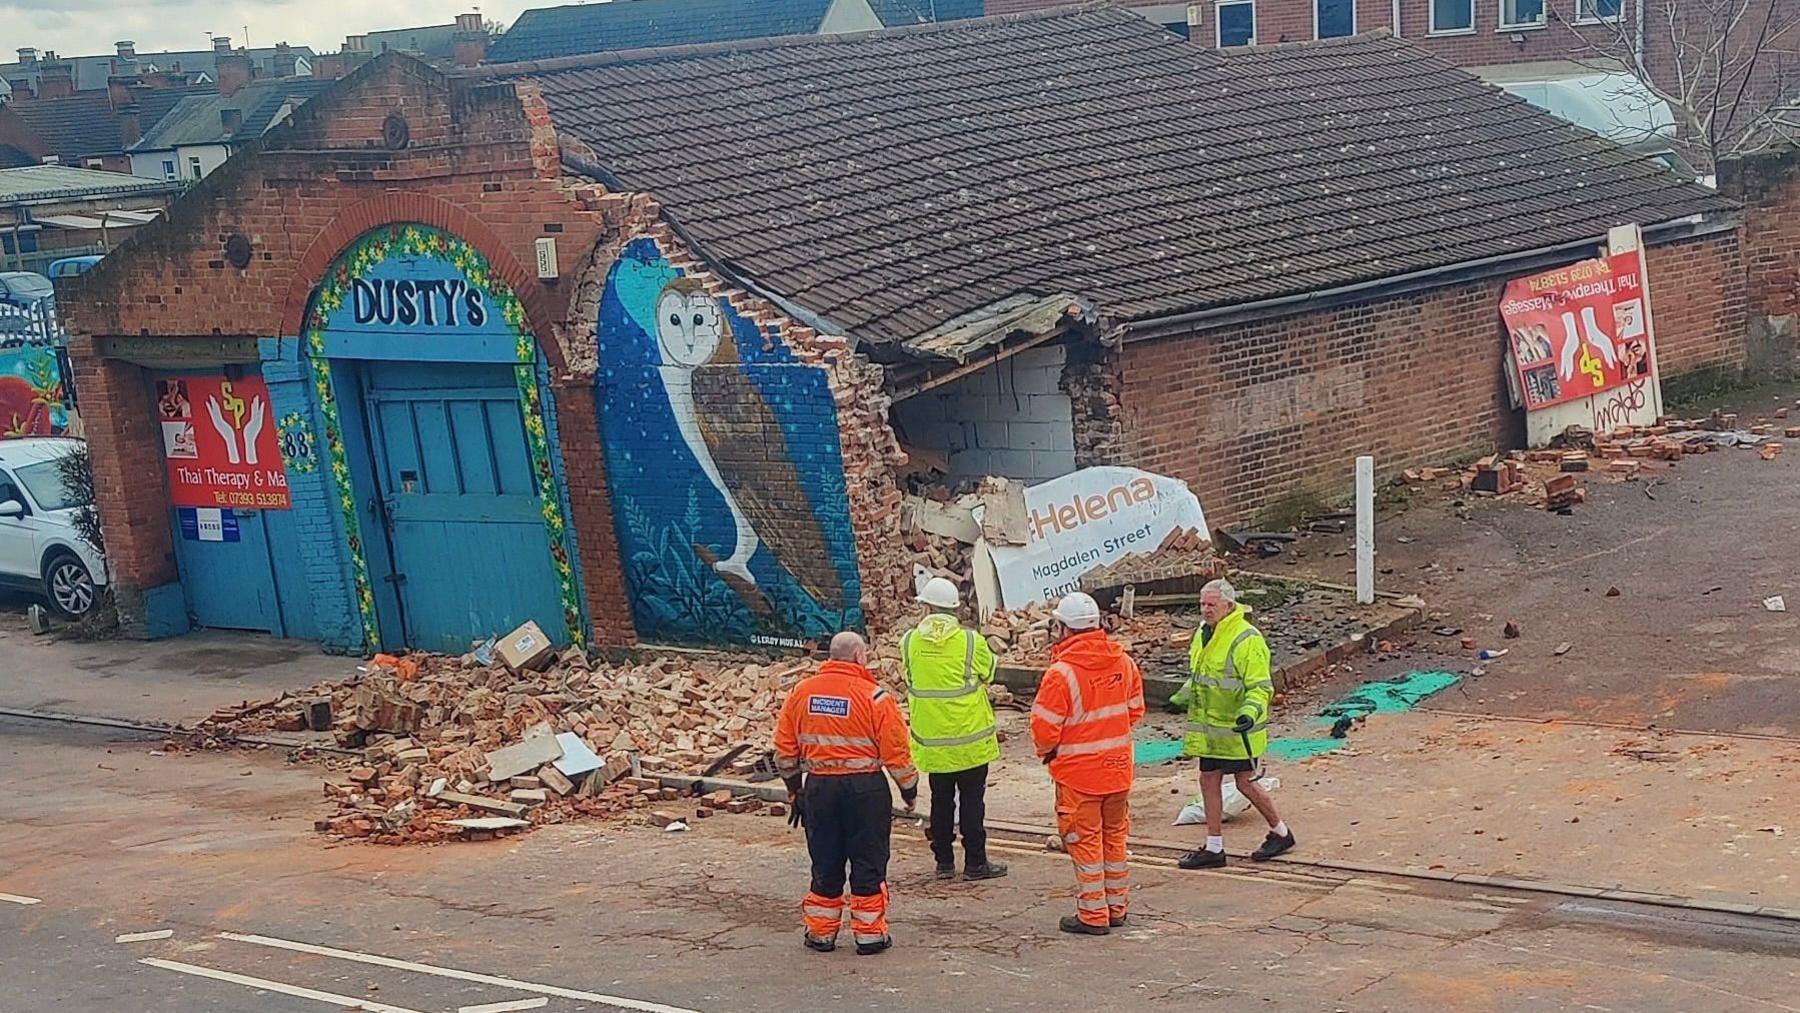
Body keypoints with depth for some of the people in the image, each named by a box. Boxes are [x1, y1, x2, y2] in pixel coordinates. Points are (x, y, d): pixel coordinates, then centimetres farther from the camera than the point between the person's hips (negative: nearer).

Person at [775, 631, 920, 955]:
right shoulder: (876, 698, -11)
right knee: (868, 864, 7)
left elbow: (785, 747, 9)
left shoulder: (801, 692, 2)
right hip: (865, 788, -4)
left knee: (825, 863, 13)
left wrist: (794, 789, 21)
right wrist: (910, 792, 6)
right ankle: (869, 934, 12)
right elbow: (897, 754, -9)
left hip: (818, 786, 4)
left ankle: (820, 932, 19)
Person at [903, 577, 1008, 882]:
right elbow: (989, 674, 4)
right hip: (969, 736, -3)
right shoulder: (972, 642, -12)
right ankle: (975, 863, 10)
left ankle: (944, 862, 19)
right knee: (972, 801, 6)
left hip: (930, 740, 3)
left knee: (941, 800, 13)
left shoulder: (909, 641, -6)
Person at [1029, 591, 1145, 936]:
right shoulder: (1124, 662, -1)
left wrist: (1046, 751, 3)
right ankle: (1117, 907, 27)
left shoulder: (1061, 673, -21)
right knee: (1115, 836, 18)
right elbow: (1135, 710, 9)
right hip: (1118, 766, 6)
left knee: (1085, 841, 5)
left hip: (1078, 771, -6)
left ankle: (1093, 915, 10)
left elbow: (1044, 727, -18)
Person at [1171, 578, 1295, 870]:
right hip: (1209, 726, 8)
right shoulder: (1203, 633, 9)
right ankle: (1214, 848, 19)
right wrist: (1181, 699, 16)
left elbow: (1261, 686, -19)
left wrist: (1250, 712, -34)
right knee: (1209, 781, 10)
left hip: (1237, 729, -8)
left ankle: (1280, 832, 23)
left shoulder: (1247, 639, -19)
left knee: (1245, 782, 2)